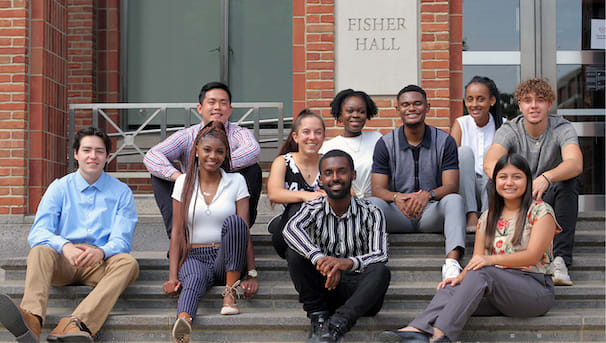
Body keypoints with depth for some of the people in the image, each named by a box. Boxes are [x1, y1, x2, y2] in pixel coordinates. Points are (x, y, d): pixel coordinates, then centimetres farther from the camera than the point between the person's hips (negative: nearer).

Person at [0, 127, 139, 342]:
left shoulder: (121, 192, 8)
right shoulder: (59, 188, 10)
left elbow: (122, 240, -2)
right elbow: (37, 233, -3)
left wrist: (101, 252, -28)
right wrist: (65, 246, -27)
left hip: (100, 264, 0)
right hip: (63, 262, 1)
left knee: (128, 263, -32)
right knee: (40, 251, -31)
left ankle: (78, 324, -54)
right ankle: (32, 319, -59)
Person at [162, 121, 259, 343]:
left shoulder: (236, 181, 6)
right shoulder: (184, 182, 8)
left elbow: (244, 230, 0)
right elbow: (177, 232, 4)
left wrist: (252, 274, -10)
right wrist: (172, 276, -8)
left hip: (227, 259, 0)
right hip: (195, 257, 0)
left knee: (234, 221, -31)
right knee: (194, 279, -37)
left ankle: (231, 293, -27)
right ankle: (182, 322, -69)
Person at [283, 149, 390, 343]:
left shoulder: (370, 214, -1)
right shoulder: (313, 209, 0)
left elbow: (380, 255, -15)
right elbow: (290, 229, -23)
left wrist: (349, 263, -38)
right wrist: (319, 259, -42)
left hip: (358, 291, -1)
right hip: (323, 287, 1)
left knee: (380, 271, -32)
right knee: (294, 254, -20)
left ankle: (336, 325, -42)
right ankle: (318, 318, -21)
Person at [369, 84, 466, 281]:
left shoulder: (445, 141, 1)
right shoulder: (385, 144, 3)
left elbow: (451, 187, -8)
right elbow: (378, 189, -3)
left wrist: (428, 195, -31)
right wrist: (397, 197, -27)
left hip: (432, 213, 0)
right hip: (397, 215, 1)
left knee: (454, 200, -30)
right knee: (372, 203, -28)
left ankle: (452, 261, -48)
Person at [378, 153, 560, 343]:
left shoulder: (541, 212, 0)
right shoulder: (488, 218, 17)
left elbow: (532, 255, -12)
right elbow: (477, 259, 10)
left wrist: (492, 259, -26)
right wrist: (461, 276, -13)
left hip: (536, 288, -5)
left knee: (481, 273, -32)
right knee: (451, 288, -23)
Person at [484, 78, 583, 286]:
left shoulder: (563, 129, -11)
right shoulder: (509, 131, -9)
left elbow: (576, 164, -33)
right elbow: (490, 163, -30)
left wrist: (546, 178, -53)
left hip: (551, 202, 0)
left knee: (567, 181, -31)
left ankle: (560, 260, -35)